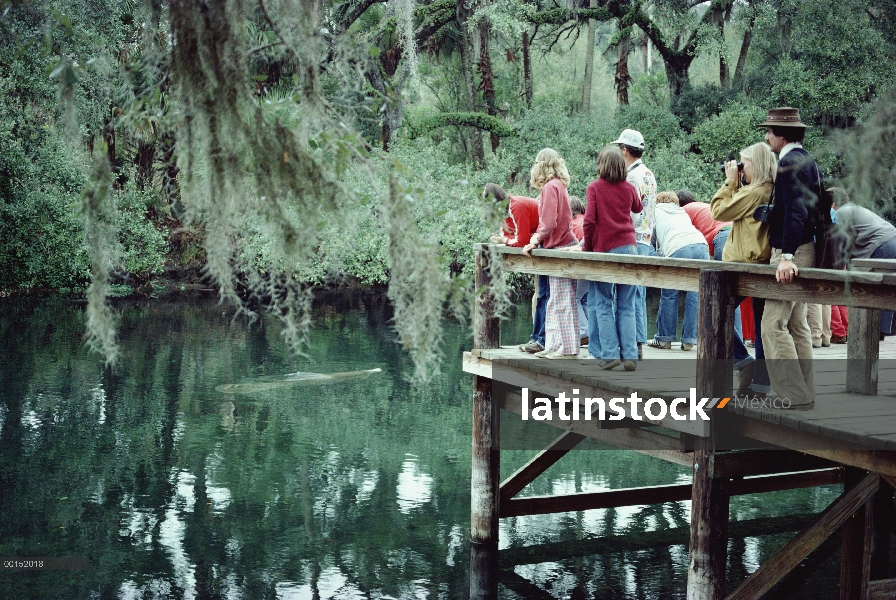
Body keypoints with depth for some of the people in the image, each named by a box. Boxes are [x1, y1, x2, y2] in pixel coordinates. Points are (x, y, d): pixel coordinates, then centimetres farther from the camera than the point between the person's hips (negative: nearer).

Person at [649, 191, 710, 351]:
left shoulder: (656, 211, 25)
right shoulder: (683, 213, 36)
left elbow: (652, 238, 24)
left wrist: (660, 252, 43)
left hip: (678, 249, -4)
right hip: (701, 246, 4)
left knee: (669, 295, 5)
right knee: (695, 295, 5)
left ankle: (664, 338, 9)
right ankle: (689, 340, 4)